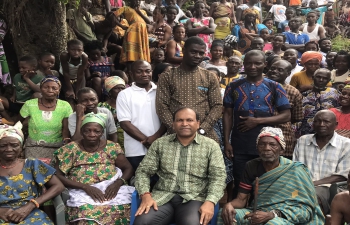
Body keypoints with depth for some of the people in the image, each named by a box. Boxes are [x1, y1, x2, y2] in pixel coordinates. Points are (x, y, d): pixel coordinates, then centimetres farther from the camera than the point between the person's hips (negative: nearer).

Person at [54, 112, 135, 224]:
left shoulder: (112, 147, 7)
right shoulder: (71, 149, 2)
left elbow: (128, 168, 10)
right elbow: (57, 176, -2)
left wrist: (118, 183, -11)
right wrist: (85, 187, -14)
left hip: (112, 190, 2)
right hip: (82, 193, -2)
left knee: (121, 211, -28)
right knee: (87, 216, -33)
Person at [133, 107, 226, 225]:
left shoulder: (211, 146, 5)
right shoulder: (160, 144, 10)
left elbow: (218, 177, -2)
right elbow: (143, 171, 8)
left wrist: (210, 201, -19)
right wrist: (146, 195, -10)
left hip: (194, 199, -1)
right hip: (162, 196, 2)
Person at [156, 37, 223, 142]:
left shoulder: (210, 77, 10)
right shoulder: (167, 77, 5)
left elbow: (217, 106, 4)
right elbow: (162, 106, 0)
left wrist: (202, 129, -8)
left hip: (205, 134, 1)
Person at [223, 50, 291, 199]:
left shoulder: (274, 87, 3)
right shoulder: (234, 87, 7)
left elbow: (286, 116, -1)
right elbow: (227, 114, 7)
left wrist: (258, 121, -11)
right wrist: (227, 142, -2)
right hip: (239, 146, 1)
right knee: (240, 186, 8)